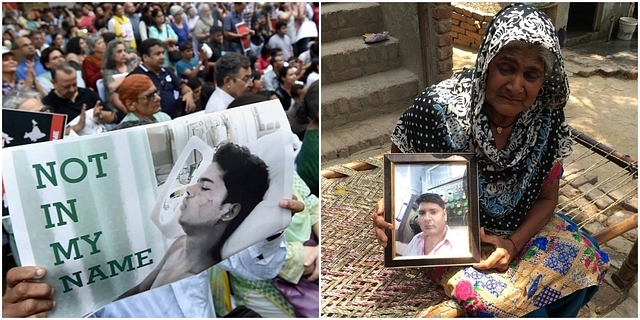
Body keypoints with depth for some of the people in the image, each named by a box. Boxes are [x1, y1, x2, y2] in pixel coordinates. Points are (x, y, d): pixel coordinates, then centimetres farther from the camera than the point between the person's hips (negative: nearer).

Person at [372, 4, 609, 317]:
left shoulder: (546, 120, -13)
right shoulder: (437, 109, -27)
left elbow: (546, 197, 0)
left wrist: (514, 243, -17)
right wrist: (388, 212, -36)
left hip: (520, 229, 5)